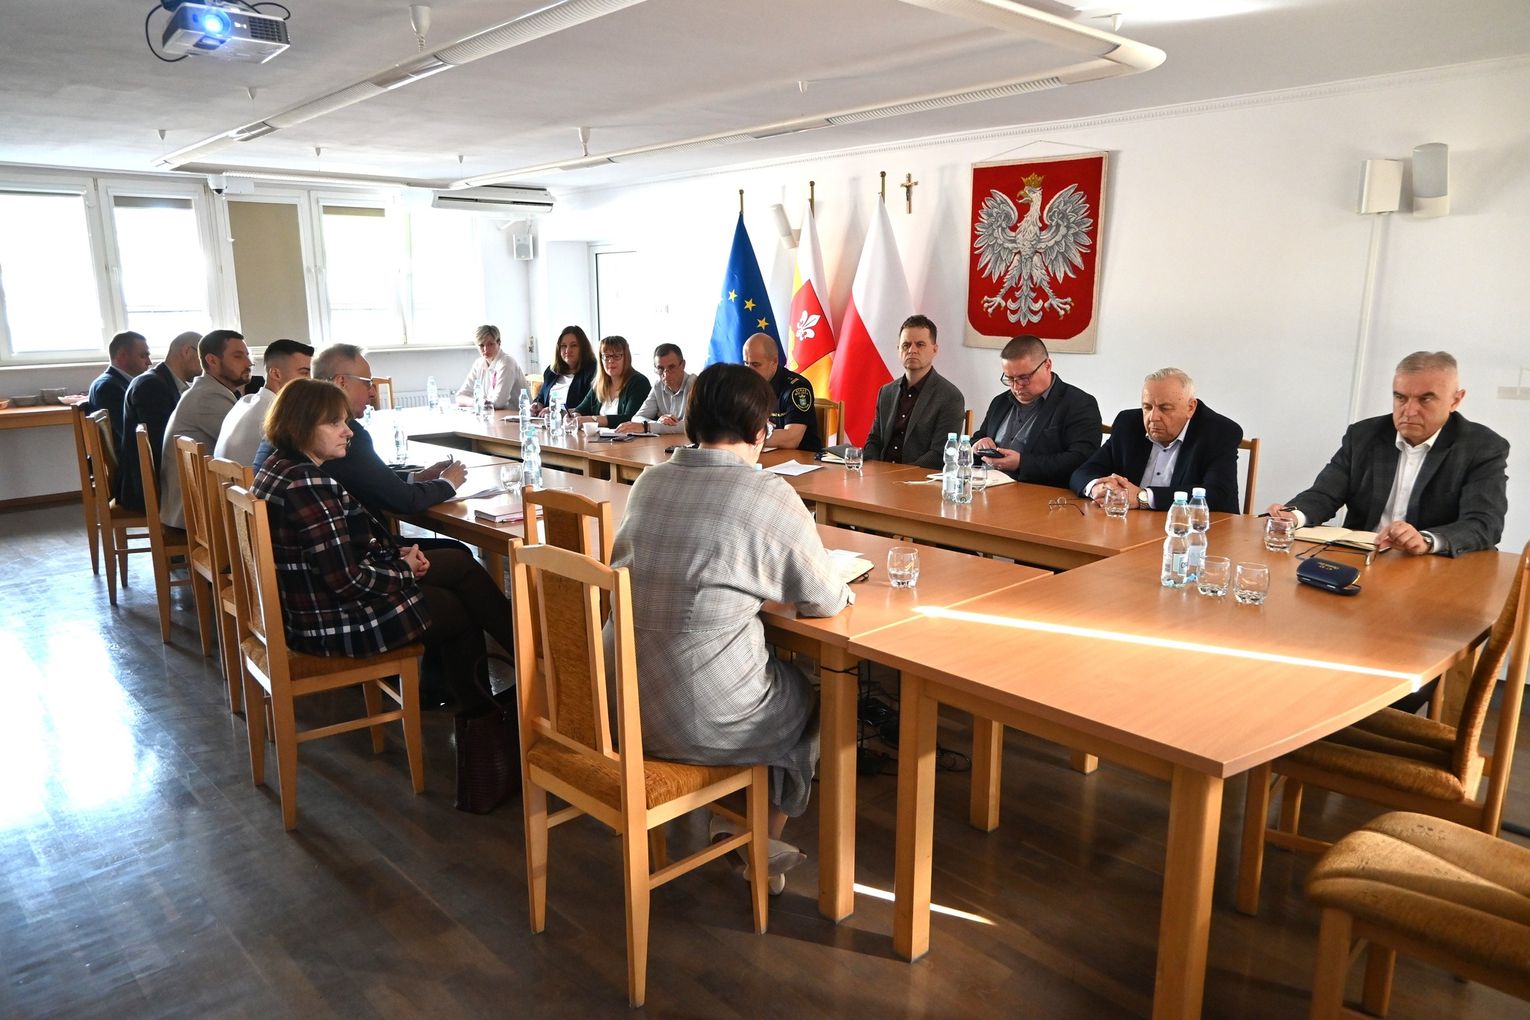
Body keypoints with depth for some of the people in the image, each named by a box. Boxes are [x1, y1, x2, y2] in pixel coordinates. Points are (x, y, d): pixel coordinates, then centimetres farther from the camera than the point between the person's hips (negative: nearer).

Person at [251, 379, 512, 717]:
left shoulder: (279, 465, 4)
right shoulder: (308, 484, -27)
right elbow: (348, 580, -26)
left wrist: (396, 553, 0)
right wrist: (406, 571, -9)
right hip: (331, 625, -10)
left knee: (459, 562, 13)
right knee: (463, 609, 7)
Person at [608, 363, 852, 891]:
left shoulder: (649, 482, 2)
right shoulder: (770, 496, -15)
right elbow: (826, 601, -5)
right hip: (701, 722, -6)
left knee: (777, 671, 31)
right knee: (808, 698, 26)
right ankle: (765, 847, 41)